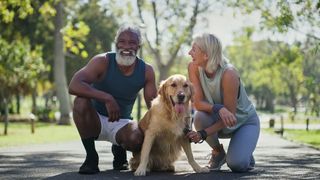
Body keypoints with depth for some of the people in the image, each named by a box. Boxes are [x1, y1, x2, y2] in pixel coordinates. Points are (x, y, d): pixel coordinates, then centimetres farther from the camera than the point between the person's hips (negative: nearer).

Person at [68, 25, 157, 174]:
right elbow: (73, 86, -32)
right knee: (81, 101, -33)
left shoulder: (146, 71, -7)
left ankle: (119, 149, 8)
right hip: (96, 119, -1)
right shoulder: (103, 61, -18)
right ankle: (91, 156, -16)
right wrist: (107, 98, -43)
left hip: (121, 123, 2)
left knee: (136, 139, -32)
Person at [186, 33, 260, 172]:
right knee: (200, 117, -31)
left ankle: (245, 156, 14)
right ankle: (218, 152, -1)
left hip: (245, 121, -4)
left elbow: (230, 113, -27)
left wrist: (203, 134, -36)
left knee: (236, 165, -26)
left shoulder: (229, 74, -31)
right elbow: (198, 103, -20)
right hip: (218, 119, 4)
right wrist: (218, 108, -41)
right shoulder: (193, 67, -17)